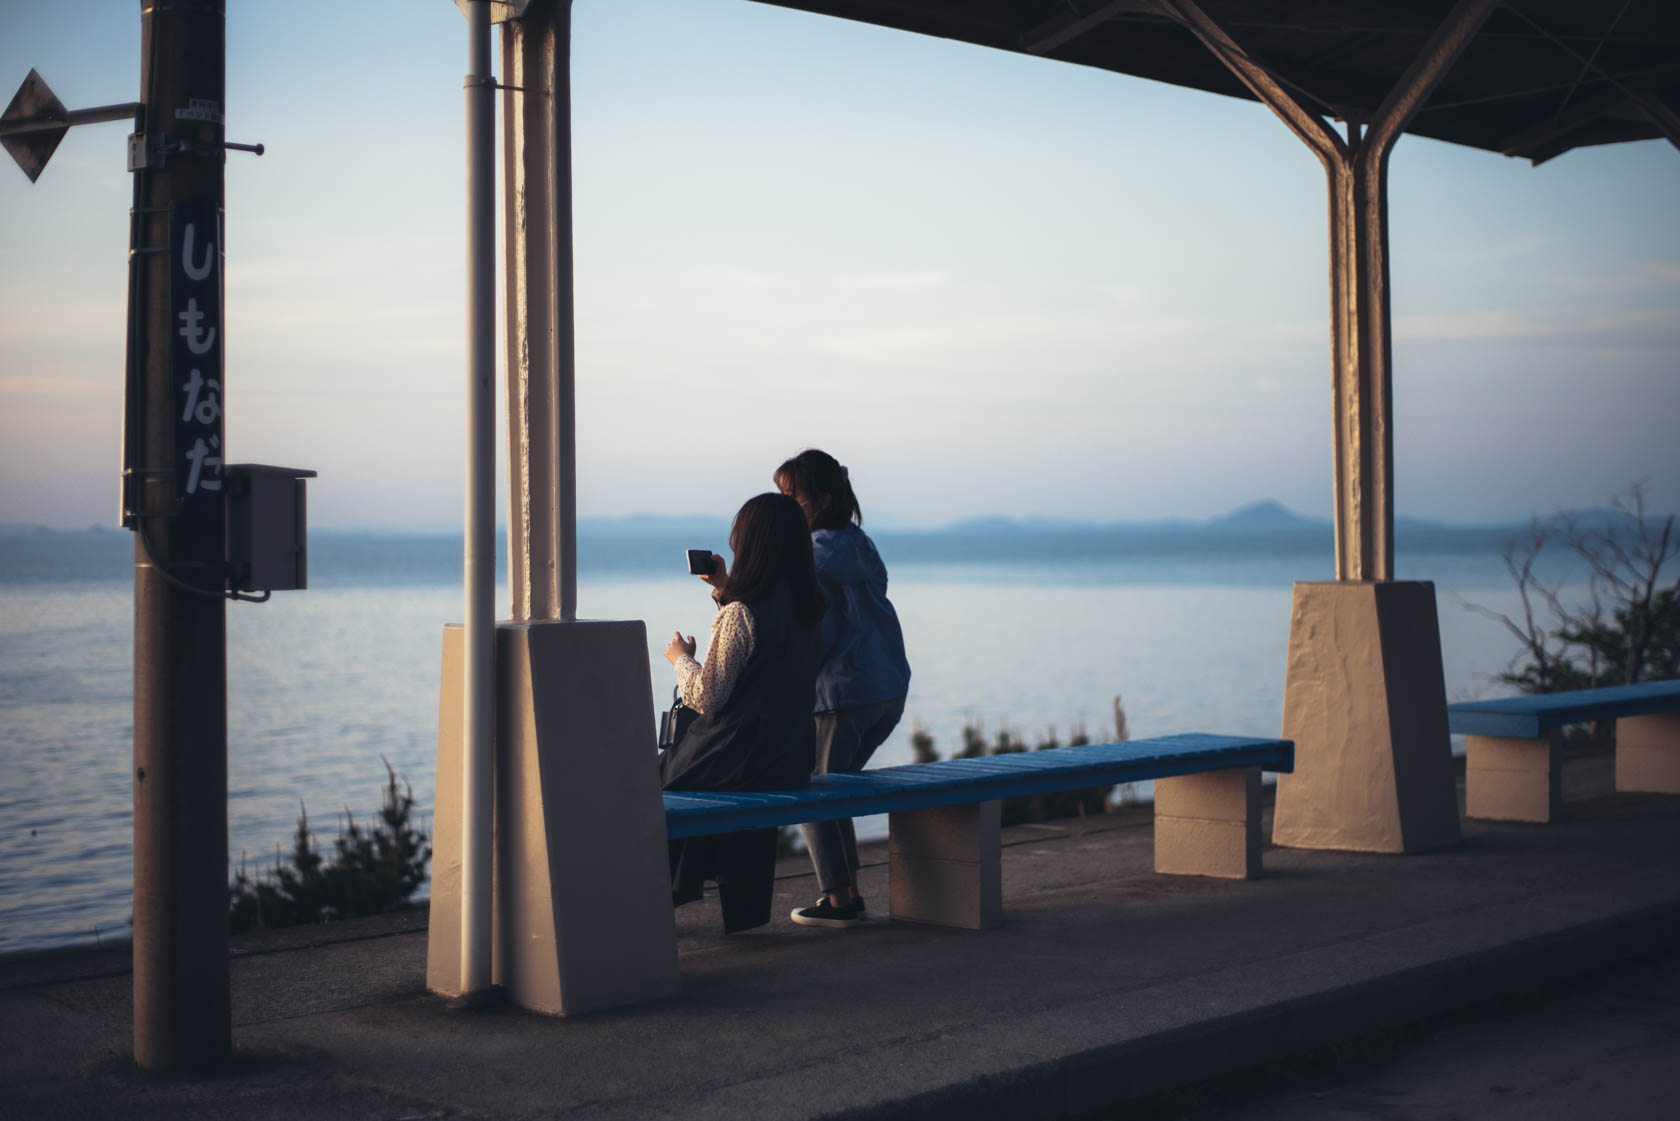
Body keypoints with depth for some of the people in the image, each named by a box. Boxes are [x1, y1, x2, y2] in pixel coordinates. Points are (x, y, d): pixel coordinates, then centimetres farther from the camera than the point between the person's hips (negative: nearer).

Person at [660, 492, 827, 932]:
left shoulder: (739, 614, -21)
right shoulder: (808, 606, 2)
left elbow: (707, 697, -19)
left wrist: (680, 657, -1)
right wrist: (726, 591, 16)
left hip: (743, 760, -7)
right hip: (794, 760, 7)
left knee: (661, 772, 21)